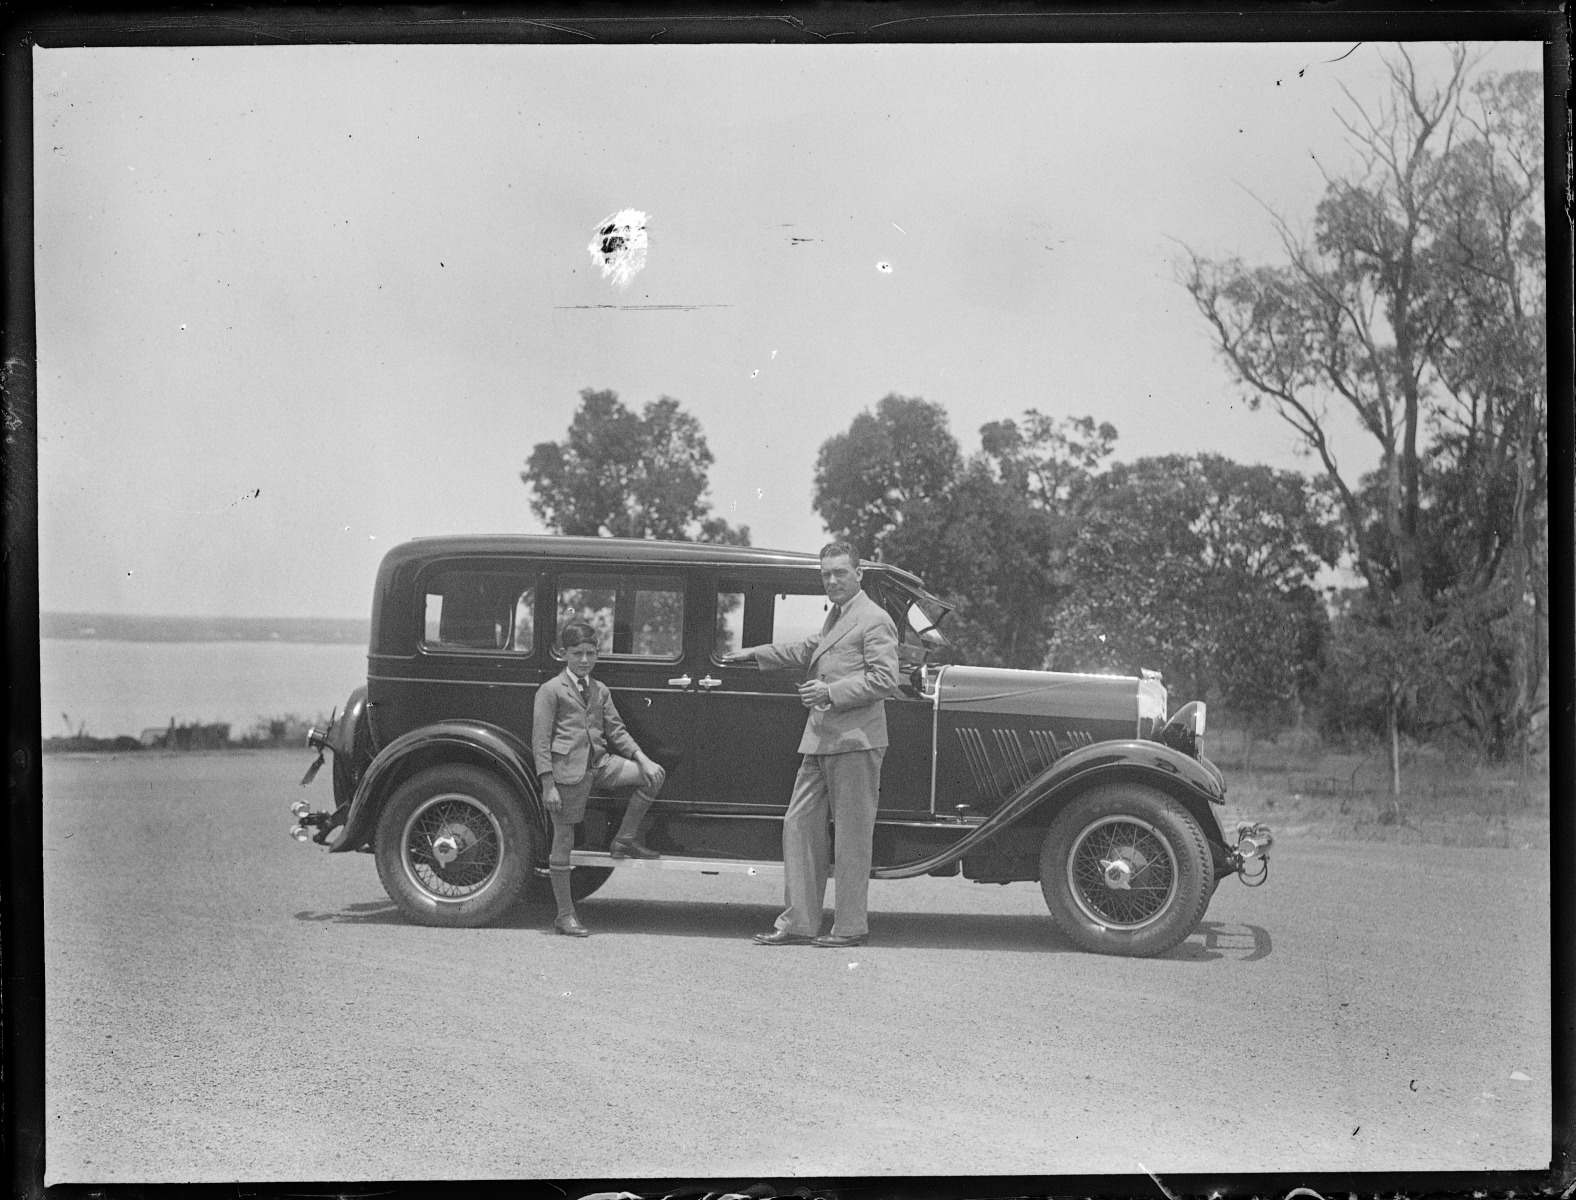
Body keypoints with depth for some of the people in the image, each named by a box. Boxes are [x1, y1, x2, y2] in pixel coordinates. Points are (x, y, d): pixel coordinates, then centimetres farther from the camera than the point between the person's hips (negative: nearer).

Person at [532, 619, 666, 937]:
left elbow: (616, 731, 15)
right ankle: (565, 915, 10)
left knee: (655, 775, -7)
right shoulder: (551, 690, -4)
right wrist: (548, 786, -13)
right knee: (563, 841, 0)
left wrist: (642, 759, 0)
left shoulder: (600, 690, 15)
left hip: (600, 764, 6)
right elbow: (540, 741, -7)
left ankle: (625, 839, 6)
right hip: (568, 770, -6)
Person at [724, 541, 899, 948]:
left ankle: (850, 927, 5)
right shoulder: (835, 617, 21)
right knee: (800, 825, 8)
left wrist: (832, 691, -19)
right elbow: (808, 651, 38)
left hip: (854, 741, -9)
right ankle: (798, 923, 12)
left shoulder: (874, 620, -8)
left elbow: (884, 679, -17)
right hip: (820, 740, 9)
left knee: (851, 836, -3)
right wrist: (755, 654, 41)